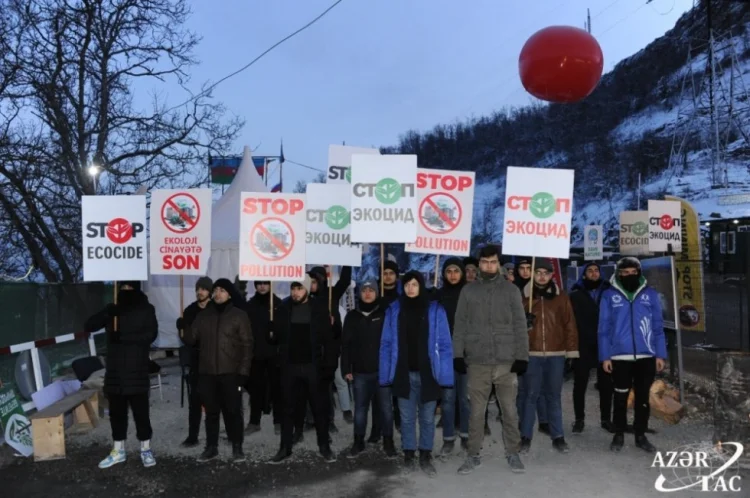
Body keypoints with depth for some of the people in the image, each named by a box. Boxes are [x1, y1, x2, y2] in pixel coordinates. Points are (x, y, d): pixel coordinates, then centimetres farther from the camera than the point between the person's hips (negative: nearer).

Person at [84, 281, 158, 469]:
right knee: (116, 413, 13)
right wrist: (105, 314, -16)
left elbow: (151, 335, -14)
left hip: (137, 372, -4)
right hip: (114, 372, 4)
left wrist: (123, 336, -23)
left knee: (141, 412, 1)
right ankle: (118, 450, 26)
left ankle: (146, 450, 15)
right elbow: (88, 326, 3)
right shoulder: (113, 310, 10)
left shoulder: (146, 310, -2)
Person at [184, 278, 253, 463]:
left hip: (231, 373, -3)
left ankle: (237, 448, 14)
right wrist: (184, 328, -11)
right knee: (211, 412, 12)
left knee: (233, 411, 2)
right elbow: (191, 339, 8)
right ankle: (211, 447, 24)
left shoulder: (239, 315, -1)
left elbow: (247, 345, -4)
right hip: (207, 373, 3)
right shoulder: (203, 315, 10)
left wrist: (243, 371, -10)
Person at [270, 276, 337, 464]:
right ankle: (285, 448, 20)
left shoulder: (319, 307, -3)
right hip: (289, 366, 2)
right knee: (288, 408, 10)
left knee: (319, 407, 7)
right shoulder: (285, 307, 5)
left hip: (313, 365, -2)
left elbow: (328, 335, -6)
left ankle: (324, 447, 19)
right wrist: (272, 334, -13)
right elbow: (276, 334, 9)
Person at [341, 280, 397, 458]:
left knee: (385, 407, 3)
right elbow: (346, 345, 7)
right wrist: (346, 369, 1)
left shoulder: (385, 314, 1)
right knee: (360, 408, 8)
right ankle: (359, 442, 20)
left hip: (383, 370, -1)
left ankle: (388, 441, 15)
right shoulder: (352, 316, 6)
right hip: (360, 371, 2)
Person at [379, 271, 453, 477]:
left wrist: (445, 374, -8)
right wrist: (386, 374, -3)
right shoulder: (394, 310, 0)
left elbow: (444, 344, -4)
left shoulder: (435, 310, -4)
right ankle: (409, 454, 25)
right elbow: (386, 344, 1)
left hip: (428, 373, -1)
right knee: (407, 417, 11)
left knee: (427, 417, 9)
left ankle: (425, 456, 23)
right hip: (404, 374, 1)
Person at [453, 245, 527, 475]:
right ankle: (473, 455, 18)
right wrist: (458, 354, -3)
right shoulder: (468, 291, 6)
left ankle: (512, 453, 22)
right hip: (477, 362, 1)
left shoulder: (511, 290, 4)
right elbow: (460, 325, 5)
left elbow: (520, 325, 2)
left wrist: (522, 356, -5)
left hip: (506, 361, 0)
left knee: (509, 410, 7)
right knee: (476, 411, 7)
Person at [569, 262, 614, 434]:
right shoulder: (576, 295, 3)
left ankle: (606, 419, 20)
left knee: (606, 384, 9)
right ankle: (579, 419, 15)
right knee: (580, 384, 4)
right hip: (583, 347, -2)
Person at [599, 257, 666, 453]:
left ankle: (640, 435, 24)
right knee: (620, 397, 9)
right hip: (619, 356, -1)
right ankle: (619, 435, 22)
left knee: (643, 397, 11)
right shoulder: (609, 295, -1)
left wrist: (660, 354, 0)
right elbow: (604, 328, -1)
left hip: (646, 356, 1)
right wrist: (605, 356, -5)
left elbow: (658, 326, 5)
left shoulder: (650, 294, 3)